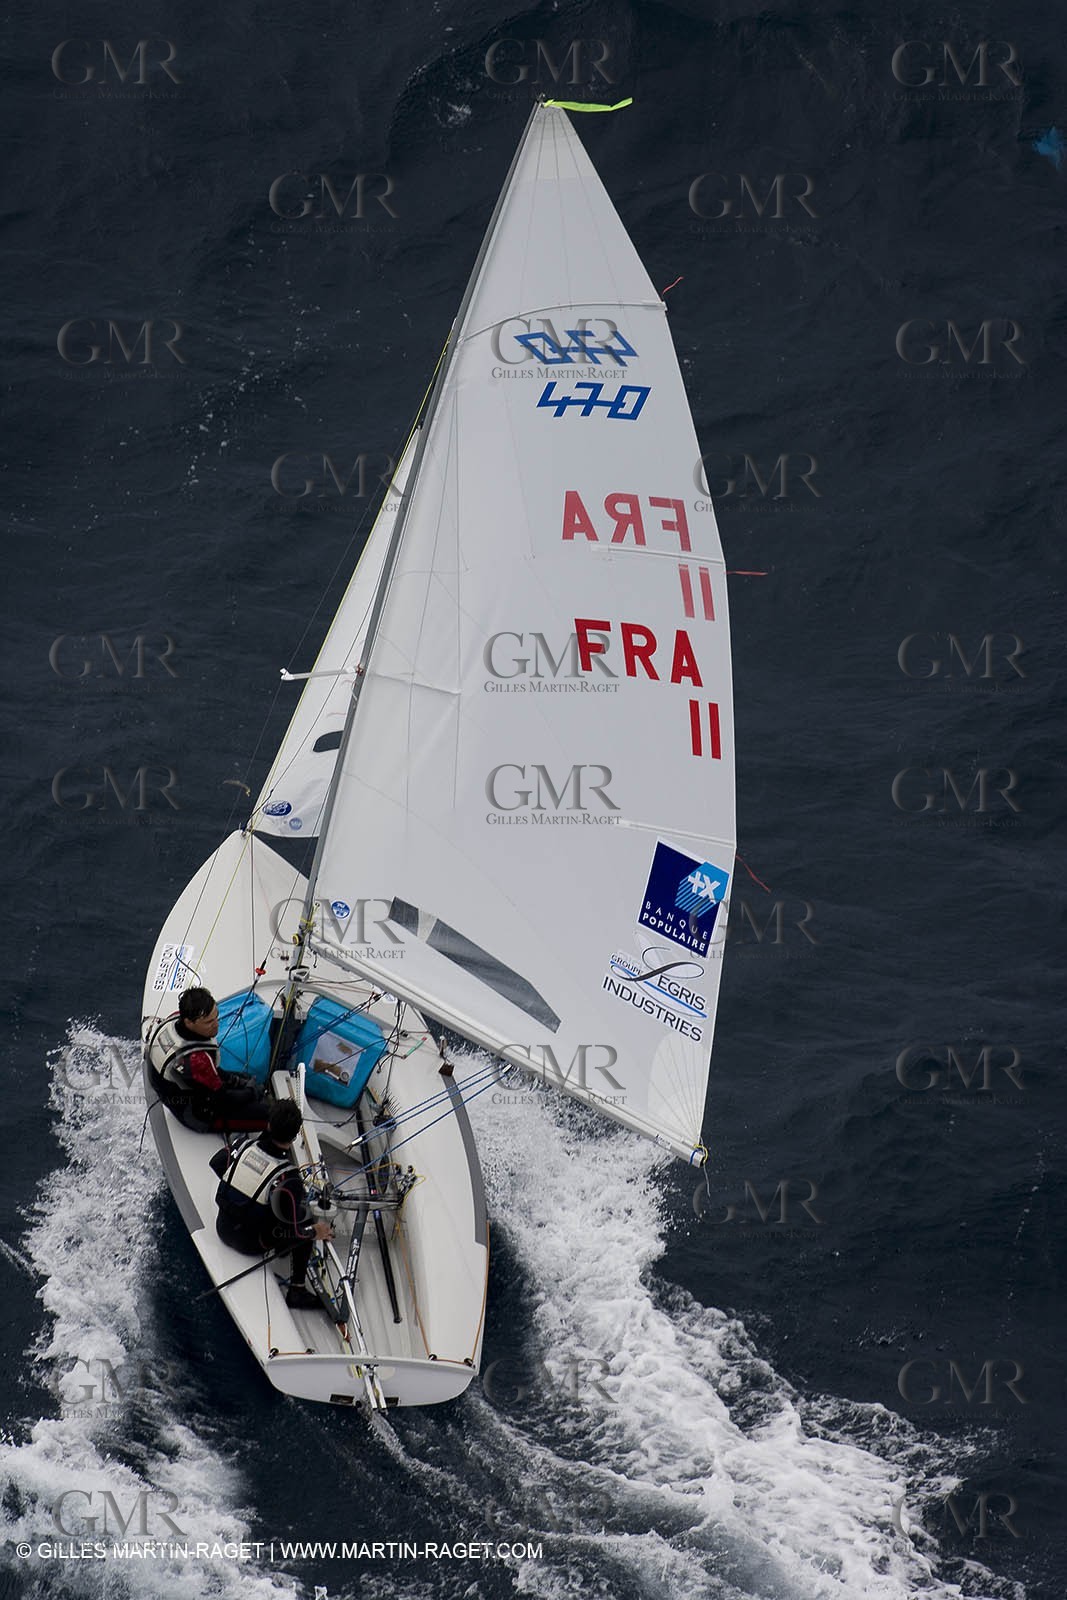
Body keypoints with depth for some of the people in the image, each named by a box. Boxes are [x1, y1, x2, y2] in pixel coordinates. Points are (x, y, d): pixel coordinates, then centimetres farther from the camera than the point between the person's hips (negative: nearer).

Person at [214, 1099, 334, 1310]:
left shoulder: (247, 1146, -10)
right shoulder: (288, 1177, -28)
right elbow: (290, 1229, -22)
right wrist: (315, 1232, -2)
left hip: (223, 1229, 6)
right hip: (250, 1244, -6)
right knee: (307, 1225, 9)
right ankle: (296, 1291, 12)